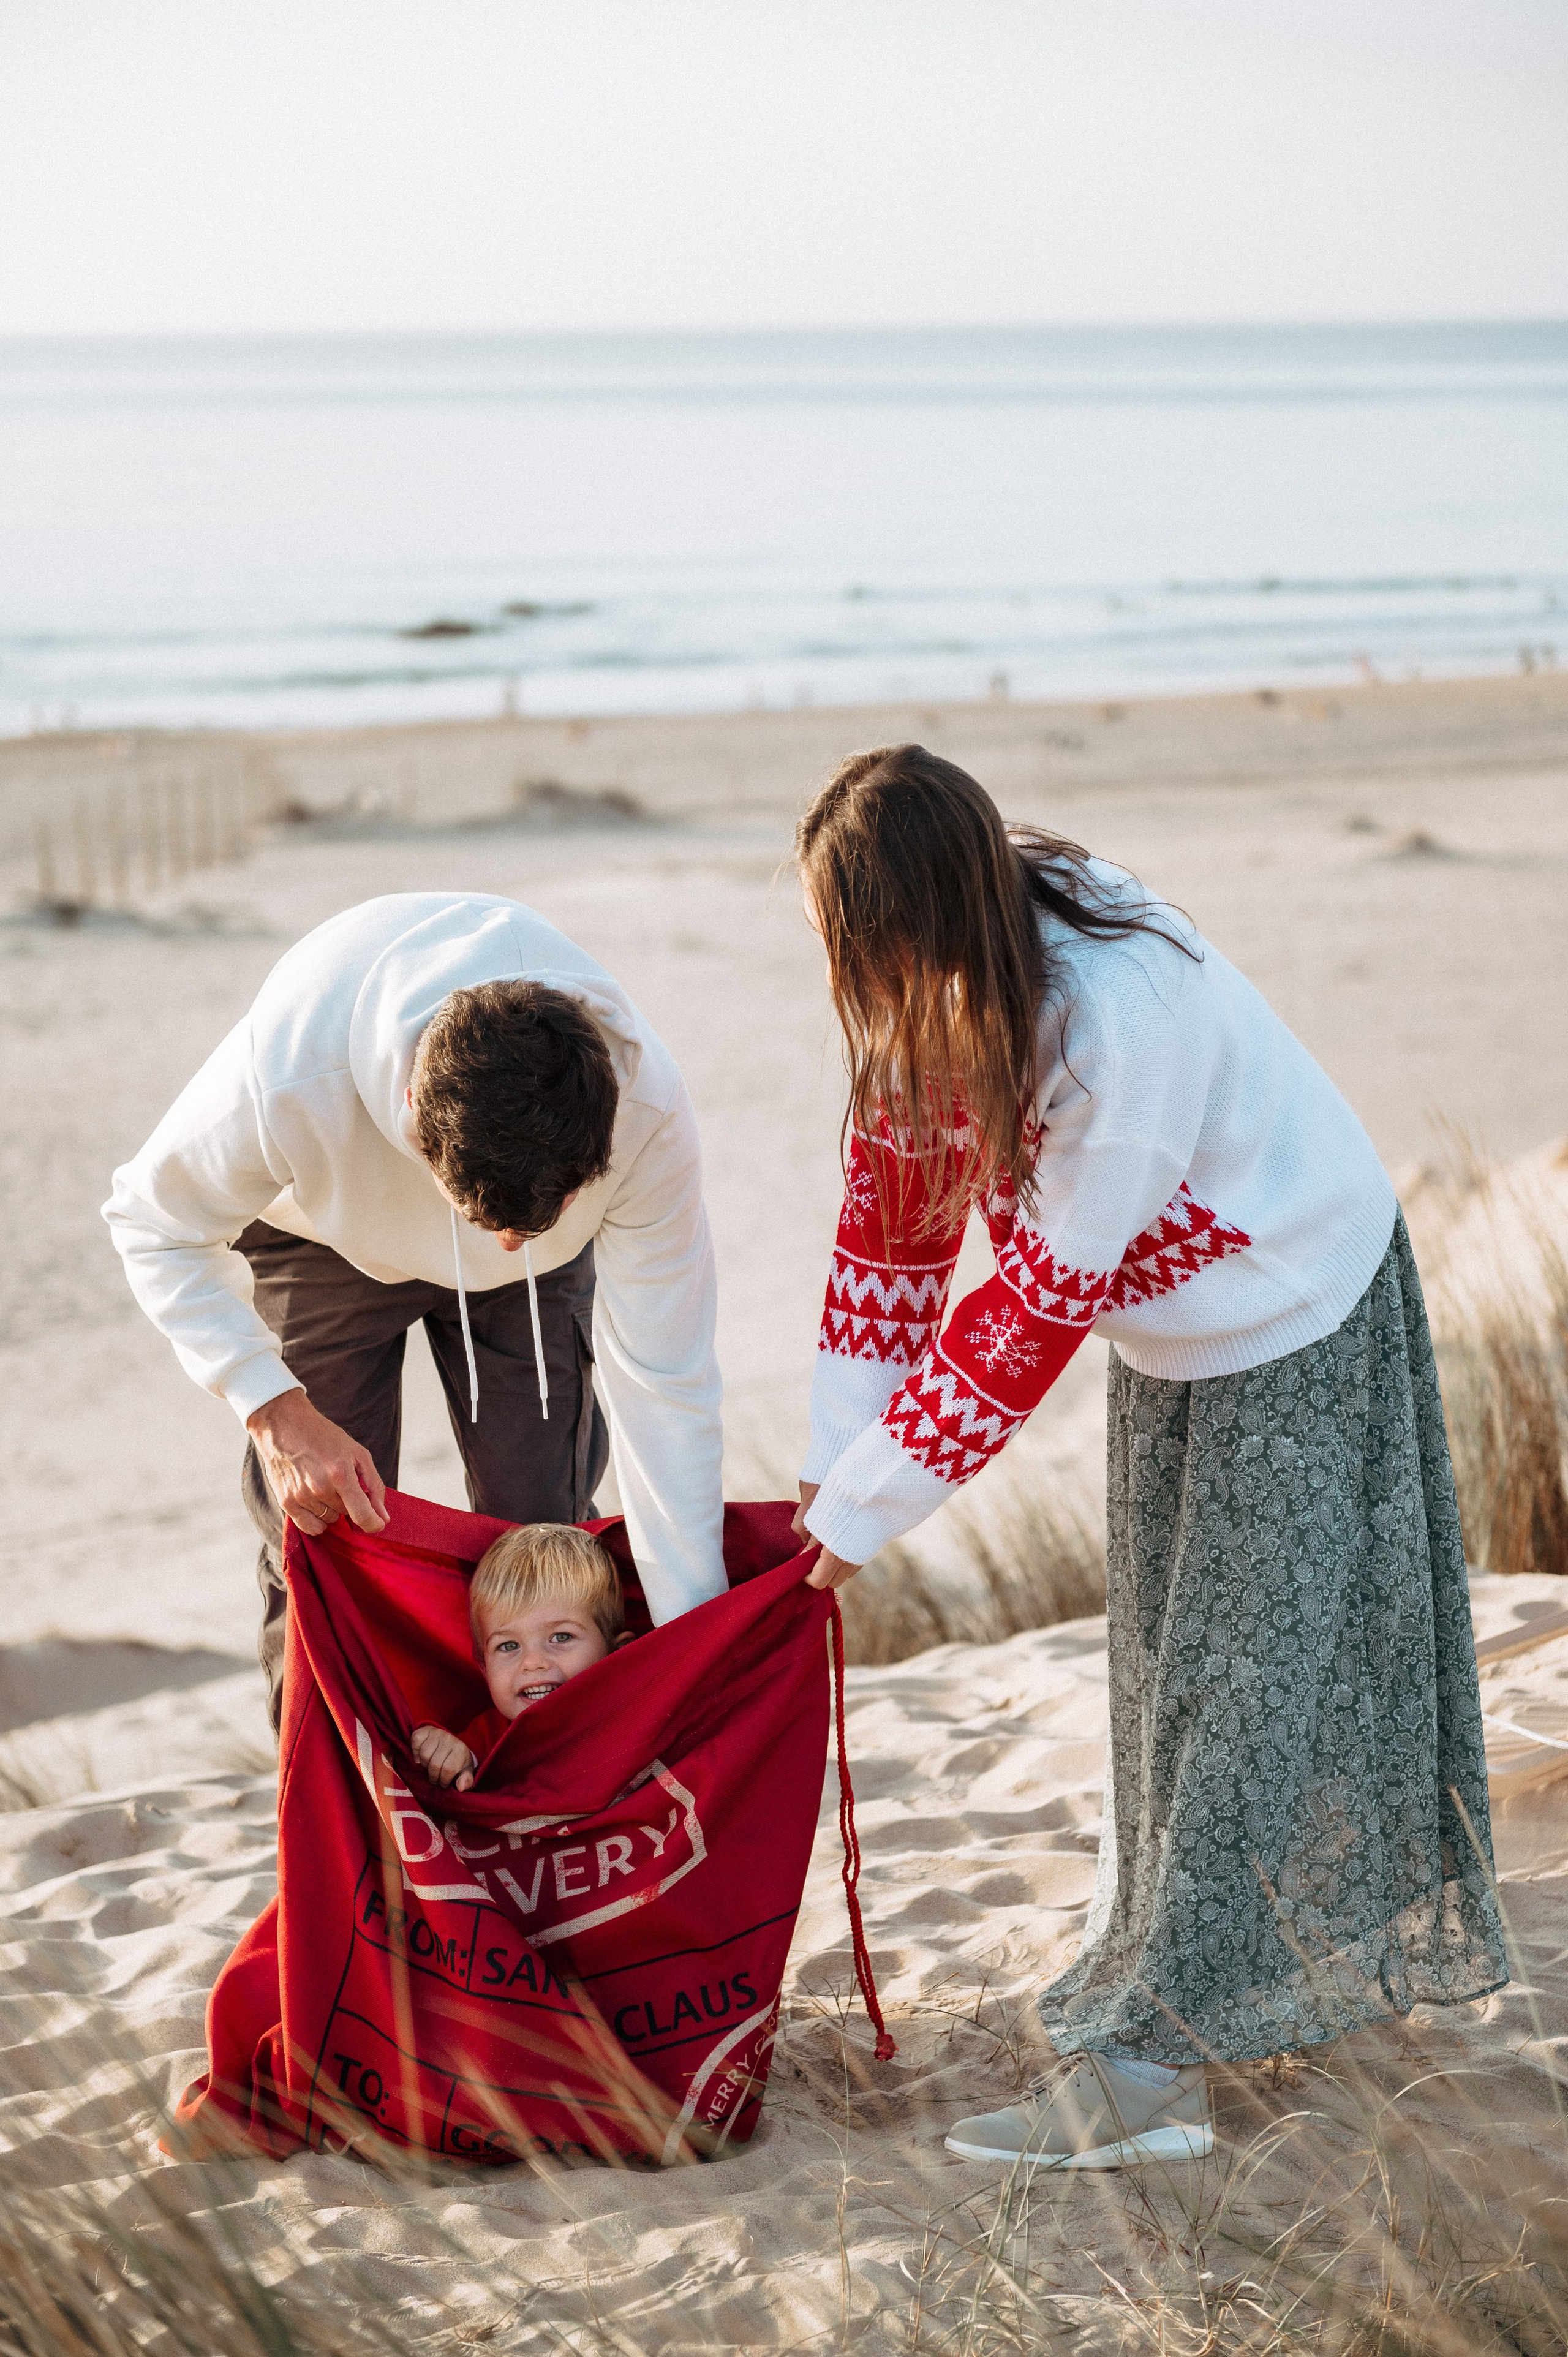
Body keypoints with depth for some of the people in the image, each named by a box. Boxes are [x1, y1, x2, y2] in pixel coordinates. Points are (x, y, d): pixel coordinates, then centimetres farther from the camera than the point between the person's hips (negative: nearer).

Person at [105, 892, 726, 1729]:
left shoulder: (647, 1111, -40)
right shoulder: (286, 1080, -45)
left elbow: (665, 1385, -29)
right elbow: (154, 1222, -22)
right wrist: (276, 1409, -34)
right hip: (325, 1233, -1)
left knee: (540, 1526, -1)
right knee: (322, 1535, -5)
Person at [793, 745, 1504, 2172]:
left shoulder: (1122, 1016, -38)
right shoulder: (939, 984, -15)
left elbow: (1038, 1306, -31)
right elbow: (895, 1214, -5)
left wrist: (868, 1508, -24)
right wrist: (836, 1458, -8)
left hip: (1295, 1316, -8)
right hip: (1172, 1325, 8)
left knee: (1244, 1677, -7)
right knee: (1164, 1654, 16)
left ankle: (1151, 2067, -7)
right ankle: (1163, 1950, 32)